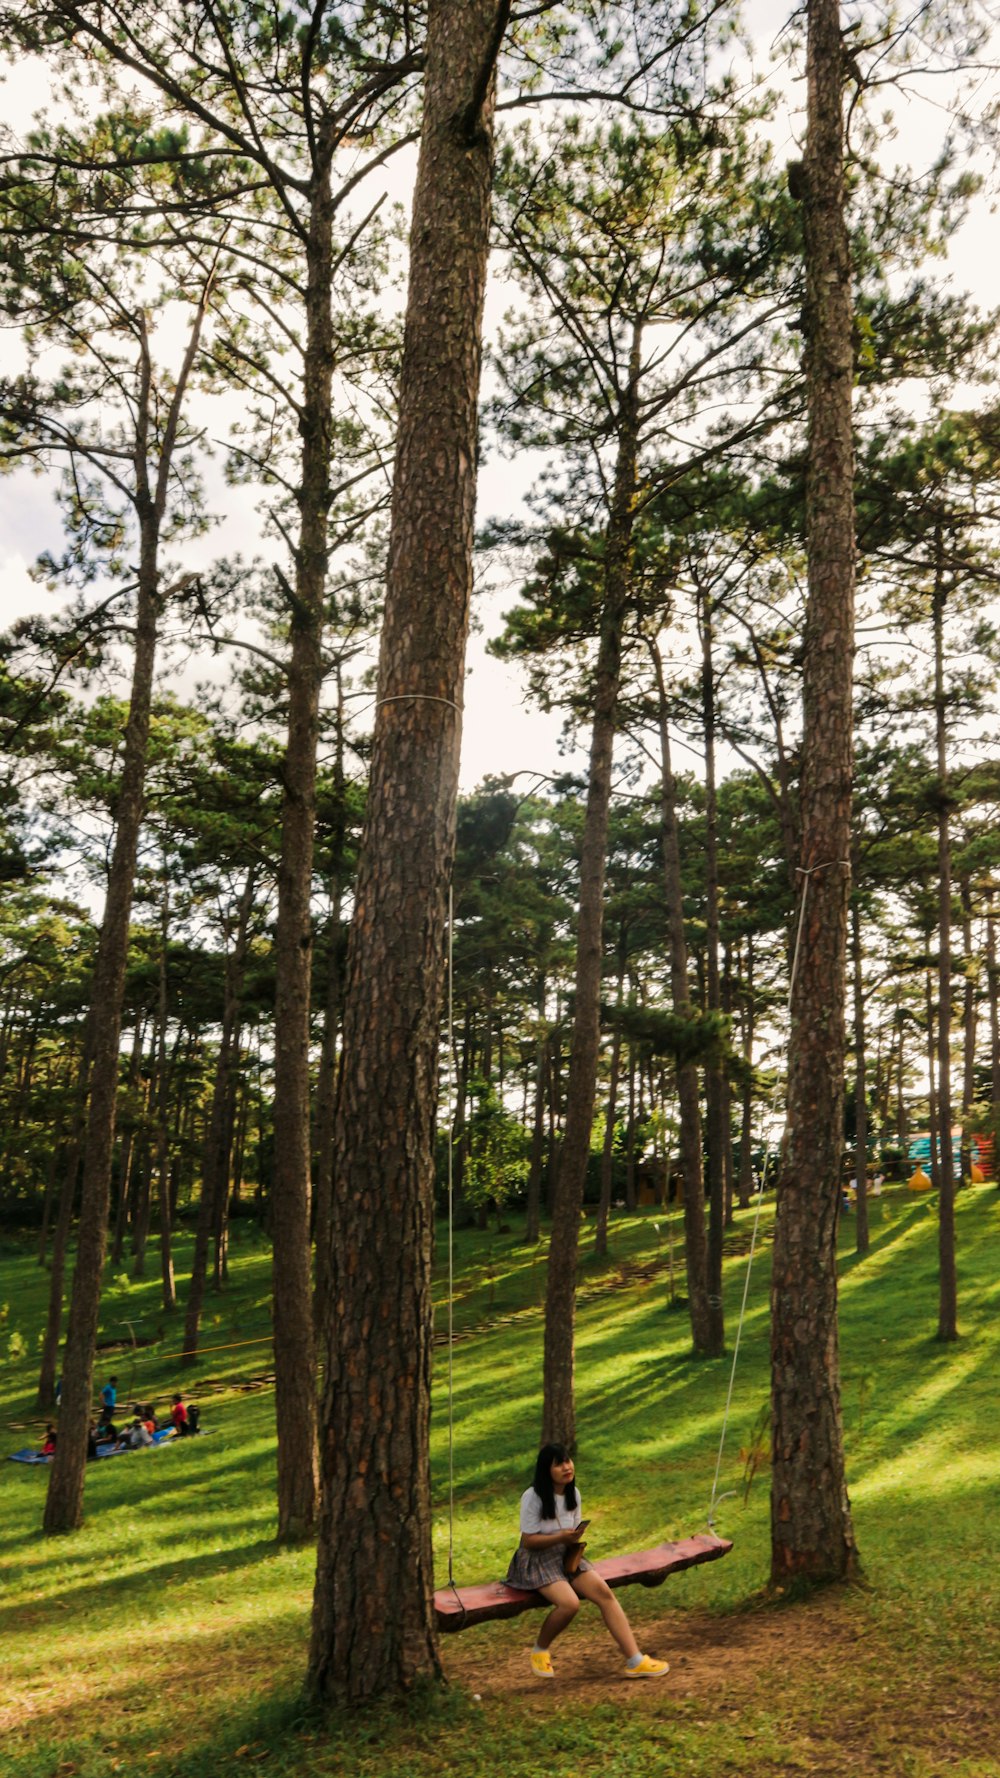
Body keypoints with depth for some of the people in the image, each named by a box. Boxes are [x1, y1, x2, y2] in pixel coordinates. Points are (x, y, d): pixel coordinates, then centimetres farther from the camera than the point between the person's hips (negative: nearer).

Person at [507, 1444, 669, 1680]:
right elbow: (528, 1541, -14)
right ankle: (539, 1651, -3)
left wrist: (575, 1540, -10)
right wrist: (561, 1537, -26)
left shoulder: (573, 1493, 5)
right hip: (537, 1561, -6)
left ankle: (635, 1661, -17)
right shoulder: (532, 1497, -15)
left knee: (604, 1592, -18)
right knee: (570, 1603, -30)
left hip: (567, 1556, 6)